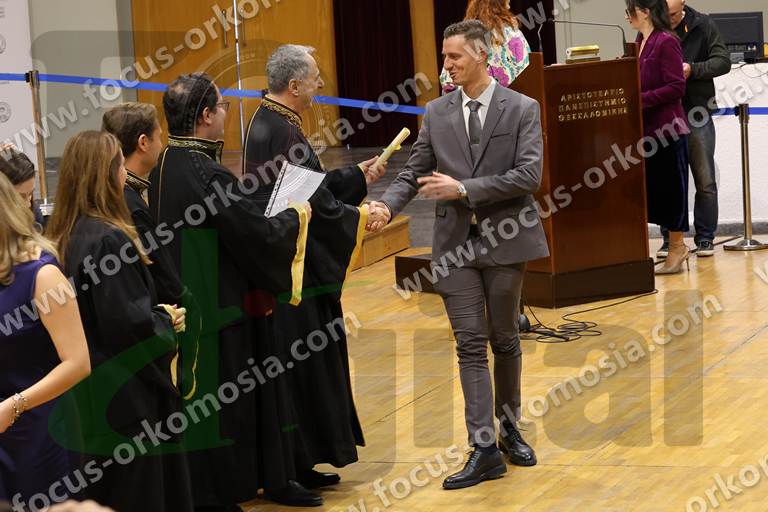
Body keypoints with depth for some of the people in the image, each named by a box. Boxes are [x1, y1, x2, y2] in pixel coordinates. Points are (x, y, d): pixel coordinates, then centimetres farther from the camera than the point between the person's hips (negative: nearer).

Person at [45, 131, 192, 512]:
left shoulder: (64, 236, 5)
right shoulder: (109, 240, -22)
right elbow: (128, 323, -23)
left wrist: (157, 313, 12)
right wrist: (166, 322, -5)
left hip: (88, 390, 9)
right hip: (126, 394, -9)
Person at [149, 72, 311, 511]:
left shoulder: (162, 168, 5)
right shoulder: (207, 174, -22)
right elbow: (263, 235, -20)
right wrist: (296, 216, -1)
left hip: (179, 306, 9)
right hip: (218, 310, -9)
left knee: (195, 405, 16)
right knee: (219, 407, 2)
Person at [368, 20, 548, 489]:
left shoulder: (522, 109, -4)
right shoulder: (437, 113, 7)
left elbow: (529, 176, -13)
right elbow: (415, 172, 6)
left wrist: (464, 189, -18)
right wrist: (388, 205, -15)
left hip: (505, 239, -2)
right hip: (456, 241, 2)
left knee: (505, 341, 10)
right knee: (471, 344, -3)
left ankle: (509, 429, 29)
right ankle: (484, 448, -4)